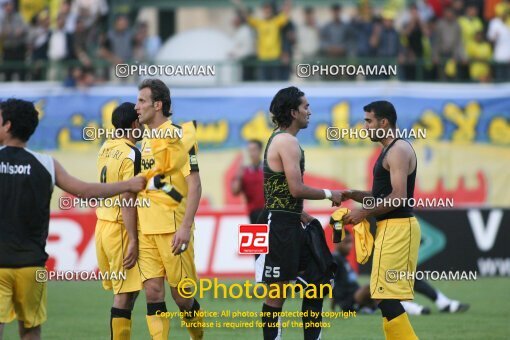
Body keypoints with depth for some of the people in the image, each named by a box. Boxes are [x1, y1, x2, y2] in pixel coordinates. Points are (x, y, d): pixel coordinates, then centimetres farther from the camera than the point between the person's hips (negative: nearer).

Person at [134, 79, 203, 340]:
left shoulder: (178, 137, -9)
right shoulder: (147, 141, 16)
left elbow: (194, 185, -13)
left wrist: (186, 227, -20)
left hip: (172, 228, -7)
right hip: (146, 228, 7)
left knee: (182, 295, 0)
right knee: (153, 292, -1)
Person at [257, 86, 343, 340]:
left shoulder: (279, 139, 17)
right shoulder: (288, 141, -14)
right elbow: (296, 189, -21)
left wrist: (303, 216, 23)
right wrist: (328, 194, -8)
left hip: (290, 224, 11)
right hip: (281, 225, -11)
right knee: (277, 291, -6)